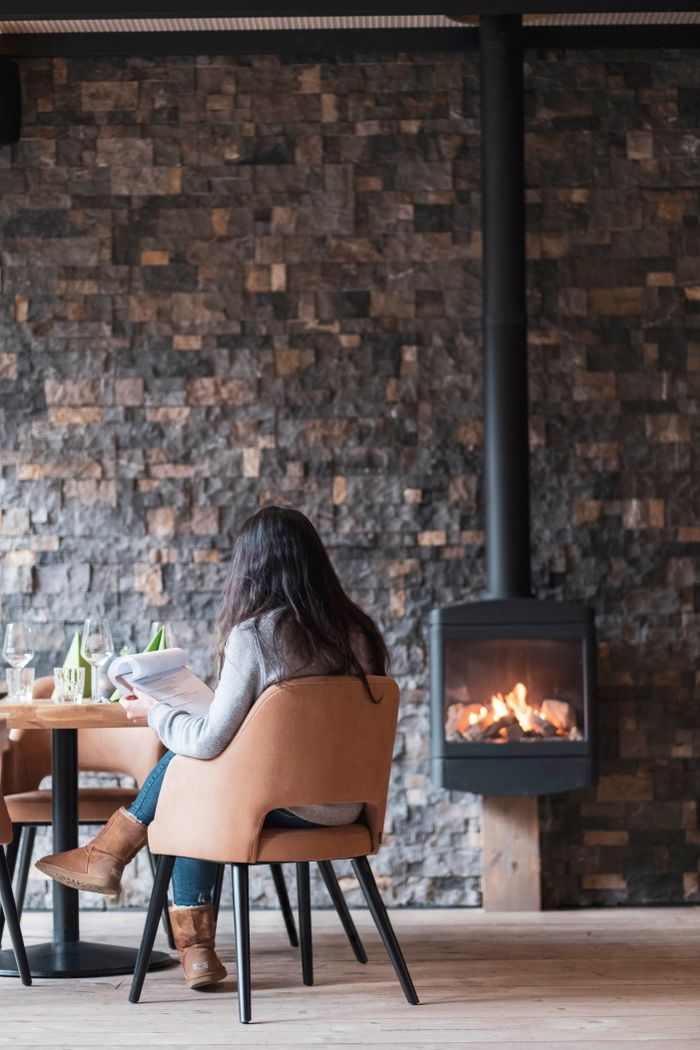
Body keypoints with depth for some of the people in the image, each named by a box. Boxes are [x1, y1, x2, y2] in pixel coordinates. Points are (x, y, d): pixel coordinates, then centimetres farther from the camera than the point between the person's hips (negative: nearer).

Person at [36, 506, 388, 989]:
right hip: (346, 806, 6)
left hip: (293, 805, -6)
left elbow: (209, 740, -17)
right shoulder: (356, 629, 1)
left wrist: (154, 712, 2)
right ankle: (194, 946, 23)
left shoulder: (254, 635, -17)